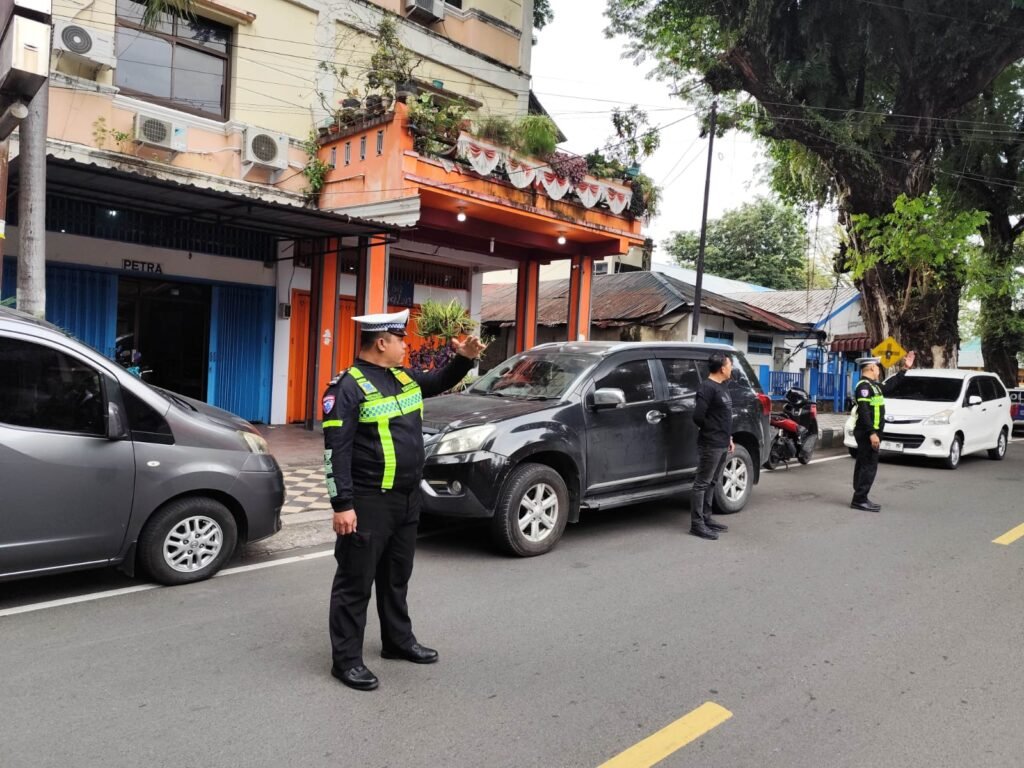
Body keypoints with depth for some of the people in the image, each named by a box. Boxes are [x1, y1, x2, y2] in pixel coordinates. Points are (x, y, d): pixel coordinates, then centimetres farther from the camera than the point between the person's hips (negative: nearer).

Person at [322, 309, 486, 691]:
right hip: (369, 502, -8)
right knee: (356, 581, 3)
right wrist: (342, 505, -21)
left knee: (397, 576, 21)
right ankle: (346, 659, 15)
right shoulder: (349, 386, -14)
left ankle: (398, 641, 36)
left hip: (407, 498, 8)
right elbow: (336, 451, -17)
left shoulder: (405, 377, 9)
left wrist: (464, 359, 9)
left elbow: (440, 382, 28)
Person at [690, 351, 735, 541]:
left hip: (722, 444, 9)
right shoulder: (707, 388, -16)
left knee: (712, 483, 15)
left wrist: (729, 437, 18)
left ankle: (706, 519, 23)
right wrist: (711, 431, -5)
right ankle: (697, 524, 0)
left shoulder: (723, 386, 15)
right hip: (711, 445, -9)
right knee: (702, 484, -4)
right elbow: (698, 416, -21)